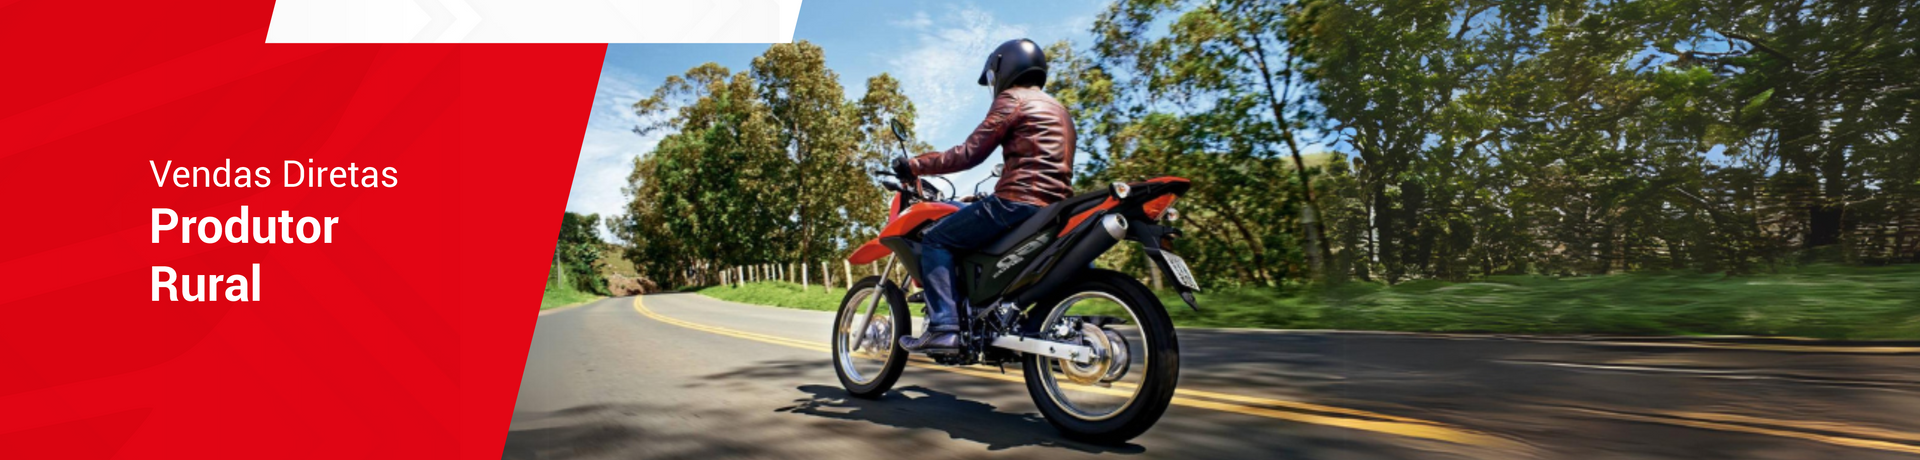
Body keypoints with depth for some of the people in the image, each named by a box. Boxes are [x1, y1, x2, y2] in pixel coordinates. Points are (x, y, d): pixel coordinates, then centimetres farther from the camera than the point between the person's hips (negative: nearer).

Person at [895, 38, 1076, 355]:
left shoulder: (1012, 98, -1)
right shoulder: (1059, 110, 27)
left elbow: (970, 154, -8)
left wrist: (915, 166, -1)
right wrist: (992, 198, 39)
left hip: (1018, 202, -9)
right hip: (1054, 208, 9)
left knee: (935, 240, -2)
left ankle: (944, 327, -18)